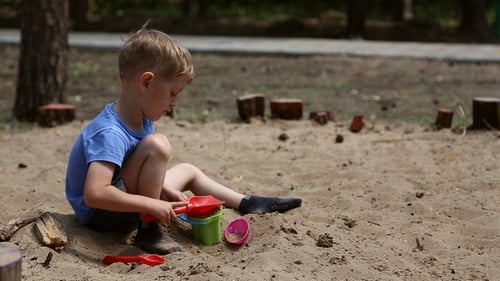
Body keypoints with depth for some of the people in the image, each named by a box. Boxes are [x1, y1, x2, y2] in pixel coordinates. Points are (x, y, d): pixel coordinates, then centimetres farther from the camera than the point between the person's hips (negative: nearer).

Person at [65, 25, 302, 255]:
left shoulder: (141, 120, -1)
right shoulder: (110, 133, -31)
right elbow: (94, 194, -40)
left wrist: (164, 190, -8)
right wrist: (153, 205, -34)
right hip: (101, 214, -10)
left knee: (188, 171, 21)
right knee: (157, 145, -27)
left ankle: (249, 204, 35)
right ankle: (148, 231, -18)